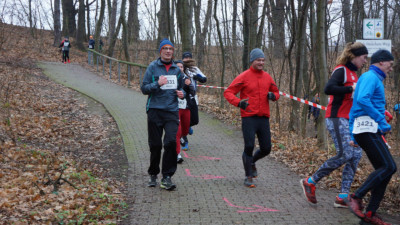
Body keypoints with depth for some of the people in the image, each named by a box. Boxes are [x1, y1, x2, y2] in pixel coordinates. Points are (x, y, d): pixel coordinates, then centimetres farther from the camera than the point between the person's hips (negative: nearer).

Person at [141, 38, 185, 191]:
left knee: (171, 141, -14)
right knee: (155, 144, 5)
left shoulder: (177, 69, 12)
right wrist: (157, 84, -18)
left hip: (172, 111, 2)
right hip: (155, 110, -2)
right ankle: (153, 174, 25)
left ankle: (167, 177, -6)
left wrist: (181, 93, 2)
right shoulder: (153, 67, 1)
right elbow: (144, 88, -1)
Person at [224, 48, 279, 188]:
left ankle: (251, 161, 38)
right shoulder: (244, 77, -4)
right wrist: (238, 103, -24)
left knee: (266, 149, 7)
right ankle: (248, 177, 10)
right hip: (249, 118, -5)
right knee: (249, 147, -7)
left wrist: (273, 96, -1)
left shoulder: (267, 77, 11)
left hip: (264, 118, 5)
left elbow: (276, 92, 24)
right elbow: (228, 92, -5)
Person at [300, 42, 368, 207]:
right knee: (345, 154, -16)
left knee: (356, 154, 0)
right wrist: (351, 88, -24)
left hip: (348, 120, 10)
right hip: (337, 118, -10)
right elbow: (328, 89, -25)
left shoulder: (353, 73, 20)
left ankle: (343, 197, 2)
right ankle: (310, 182, -3)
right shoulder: (341, 70, -9)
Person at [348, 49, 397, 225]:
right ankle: (356, 197, -12)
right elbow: (362, 100, -23)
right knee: (389, 167, -17)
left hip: (371, 131, 10)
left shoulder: (373, 79, 28)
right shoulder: (370, 77, -3)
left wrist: (353, 136, 26)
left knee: (385, 170, 4)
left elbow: (354, 110, 29)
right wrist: (382, 121, -21)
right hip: (367, 128, -10)